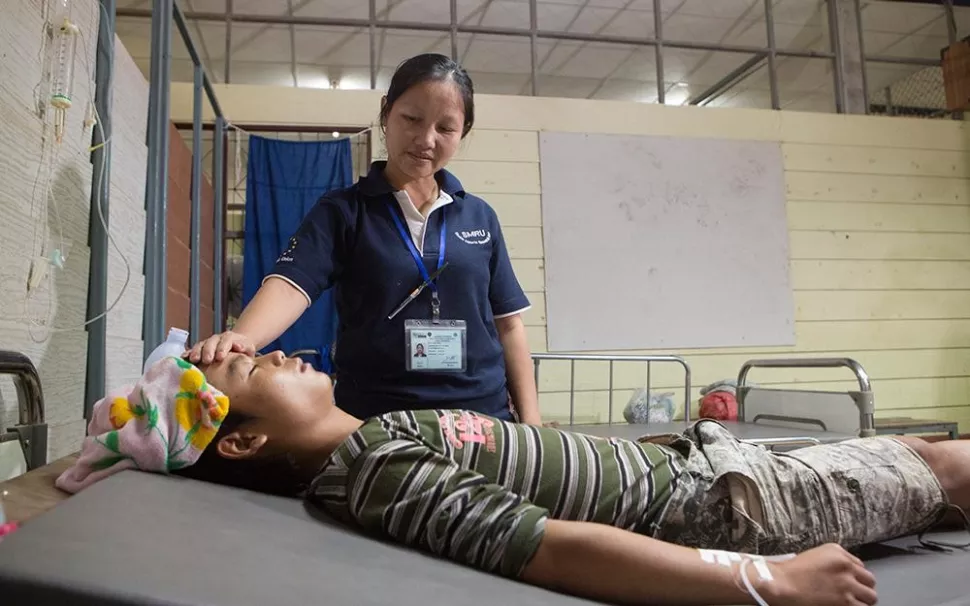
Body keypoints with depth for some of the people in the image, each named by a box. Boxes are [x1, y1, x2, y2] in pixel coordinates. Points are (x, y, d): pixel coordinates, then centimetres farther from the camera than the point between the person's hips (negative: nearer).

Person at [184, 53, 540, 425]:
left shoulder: (480, 217, 6)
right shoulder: (343, 211, 0)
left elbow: (508, 324, 7)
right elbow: (291, 283, -15)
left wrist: (529, 422, 3)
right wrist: (241, 337, -35)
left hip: (482, 419, 3)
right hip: (375, 424, -2)